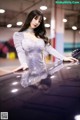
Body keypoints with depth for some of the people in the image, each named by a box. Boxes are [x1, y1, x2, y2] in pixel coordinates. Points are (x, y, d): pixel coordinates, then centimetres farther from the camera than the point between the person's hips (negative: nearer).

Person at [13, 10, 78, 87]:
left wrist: (63, 58, -9)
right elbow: (20, 51, -13)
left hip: (43, 71, 4)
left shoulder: (40, 36, 14)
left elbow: (50, 49, 5)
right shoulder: (18, 35, 2)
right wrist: (24, 64, -32)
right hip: (28, 72, -3)